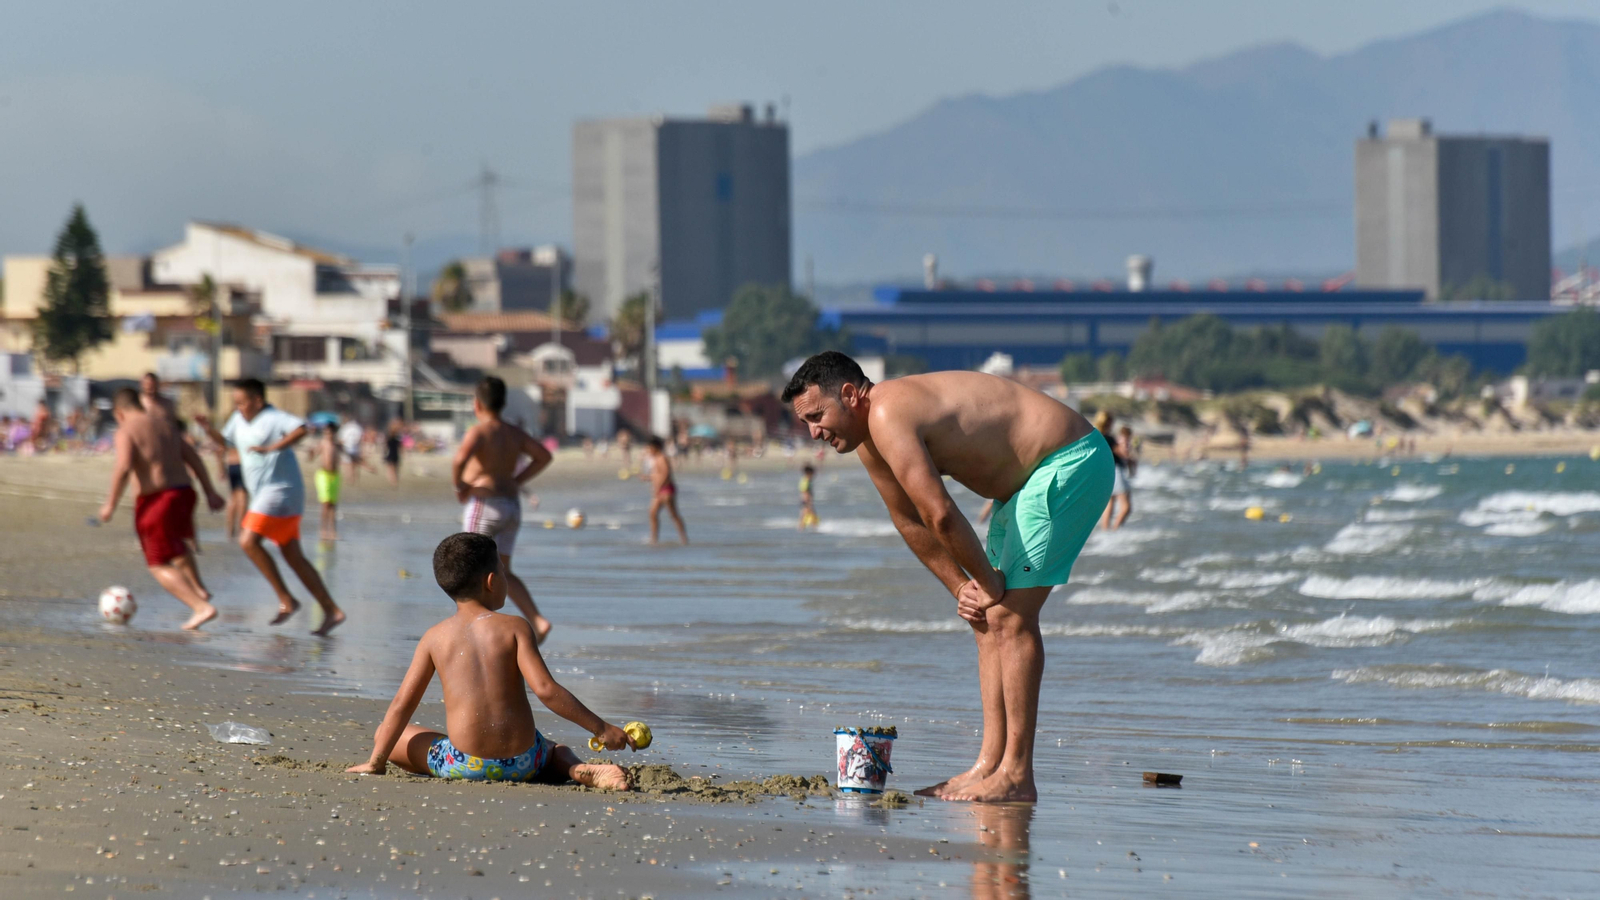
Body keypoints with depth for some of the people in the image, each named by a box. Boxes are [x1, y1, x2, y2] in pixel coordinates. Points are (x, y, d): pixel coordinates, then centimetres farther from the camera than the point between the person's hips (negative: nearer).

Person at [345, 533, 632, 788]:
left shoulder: (435, 638, 4)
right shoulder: (515, 629, -2)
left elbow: (402, 704, 4)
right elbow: (546, 690, -11)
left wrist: (376, 762, 12)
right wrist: (600, 728, -5)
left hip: (463, 766, -2)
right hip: (522, 764, 2)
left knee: (385, 735, 18)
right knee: (558, 751, 37)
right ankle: (582, 771, -1)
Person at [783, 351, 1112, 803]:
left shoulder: (889, 415, -23)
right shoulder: (868, 436, 9)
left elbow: (940, 516, -27)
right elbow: (910, 521, 18)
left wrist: (988, 583, -15)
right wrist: (961, 587, 11)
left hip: (1070, 462, -10)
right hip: (1031, 476, 10)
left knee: (1010, 615, -14)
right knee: (987, 618, 9)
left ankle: (1016, 776, -14)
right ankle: (989, 764, 10)